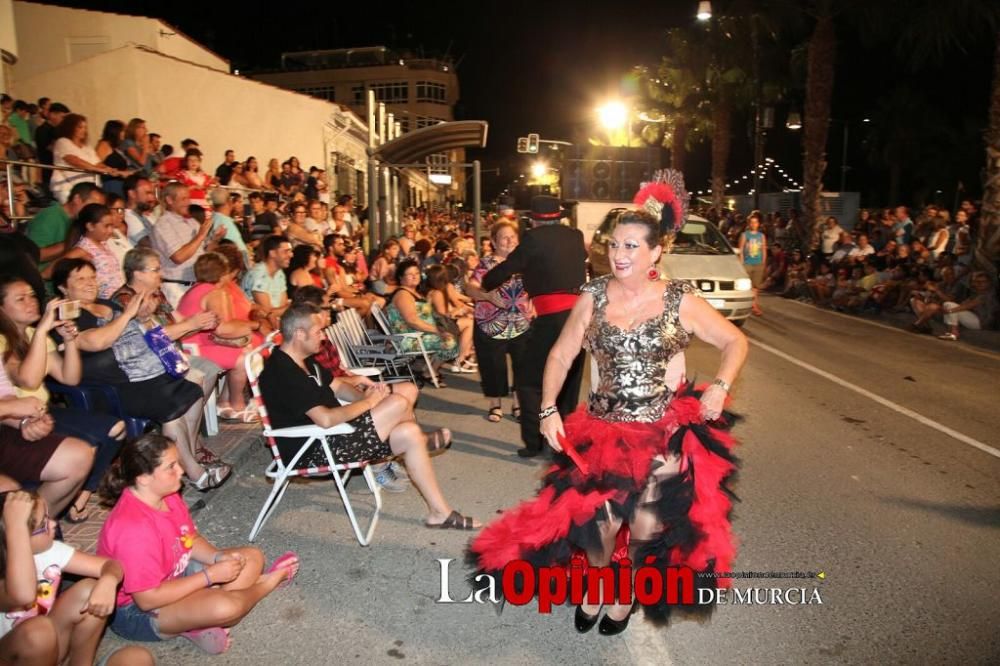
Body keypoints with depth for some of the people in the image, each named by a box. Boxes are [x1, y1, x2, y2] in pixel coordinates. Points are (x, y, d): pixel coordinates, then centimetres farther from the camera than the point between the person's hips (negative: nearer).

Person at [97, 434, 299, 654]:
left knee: (253, 557, 9)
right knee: (224, 607, -31)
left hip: (175, 575, 9)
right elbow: (148, 599, -32)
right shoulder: (133, 528, -34)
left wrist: (219, 557, -13)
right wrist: (211, 575, -27)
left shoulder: (168, 495, -7)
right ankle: (264, 584, 2)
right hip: (136, 611, -9)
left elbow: (191, 540, 7)